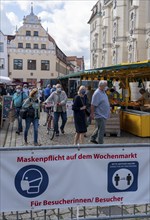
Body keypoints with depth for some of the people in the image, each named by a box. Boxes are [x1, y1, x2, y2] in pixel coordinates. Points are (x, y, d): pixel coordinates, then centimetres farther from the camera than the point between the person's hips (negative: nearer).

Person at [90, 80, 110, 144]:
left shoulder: (103, 92, 12)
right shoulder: (97, 93, -19)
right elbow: (93, 105, -20)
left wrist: (108, 111, 23)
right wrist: (92, 114, -20)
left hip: (104, 114, 10)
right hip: (100, 115, -10)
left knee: (99, 128, 19)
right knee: (101, 129, -3)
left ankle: (93, 138, 32)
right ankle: (100, 143, 8)